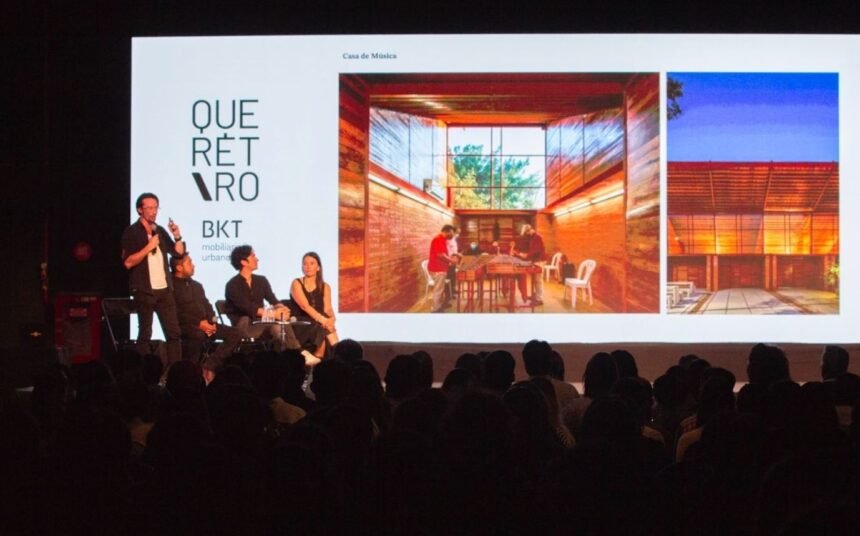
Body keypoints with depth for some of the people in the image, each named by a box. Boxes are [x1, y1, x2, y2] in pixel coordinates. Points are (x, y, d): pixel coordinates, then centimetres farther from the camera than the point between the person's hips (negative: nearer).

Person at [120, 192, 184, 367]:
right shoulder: (132, 232, -5)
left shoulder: (160, 231, 13)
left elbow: (179, 252, 12)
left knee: (174, 332, 2)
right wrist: (148, 247, -17)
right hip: (144, 291, -5)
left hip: (164, 289, 5)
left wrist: (177, 236, -4)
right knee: (145, 333, 0)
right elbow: (128, 262, -13)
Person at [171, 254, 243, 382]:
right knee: (199, 335, -42)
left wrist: (212, 321, -1)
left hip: (205, 324, 8)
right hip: (186, 326, -8)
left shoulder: (197, 285, 24)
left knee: (236, 334, -10)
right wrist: (199, 323, -18)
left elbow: (207, 307, 21)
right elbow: (177, 314, -13)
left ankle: (209, 364, -17)